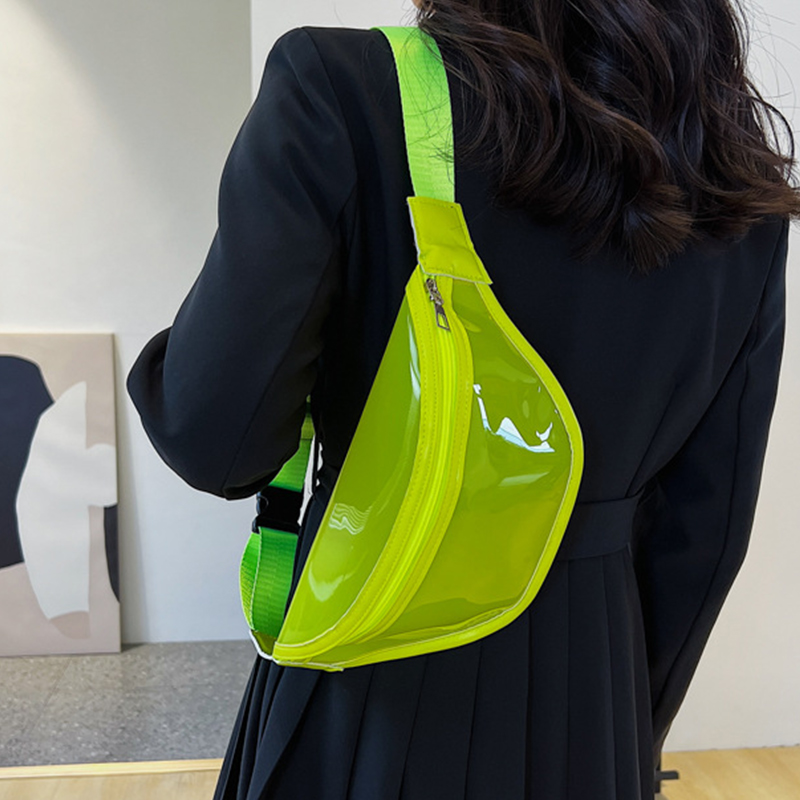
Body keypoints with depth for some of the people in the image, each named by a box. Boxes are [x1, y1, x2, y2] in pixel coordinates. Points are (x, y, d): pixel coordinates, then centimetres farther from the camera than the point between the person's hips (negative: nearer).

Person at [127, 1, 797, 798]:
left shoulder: (339, 84, -17)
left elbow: (216, 436, -22)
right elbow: (706, 530, 2)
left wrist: (161, 362, 1)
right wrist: (636, 731, 15)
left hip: (382, 679, -3)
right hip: (598, 700, 4)